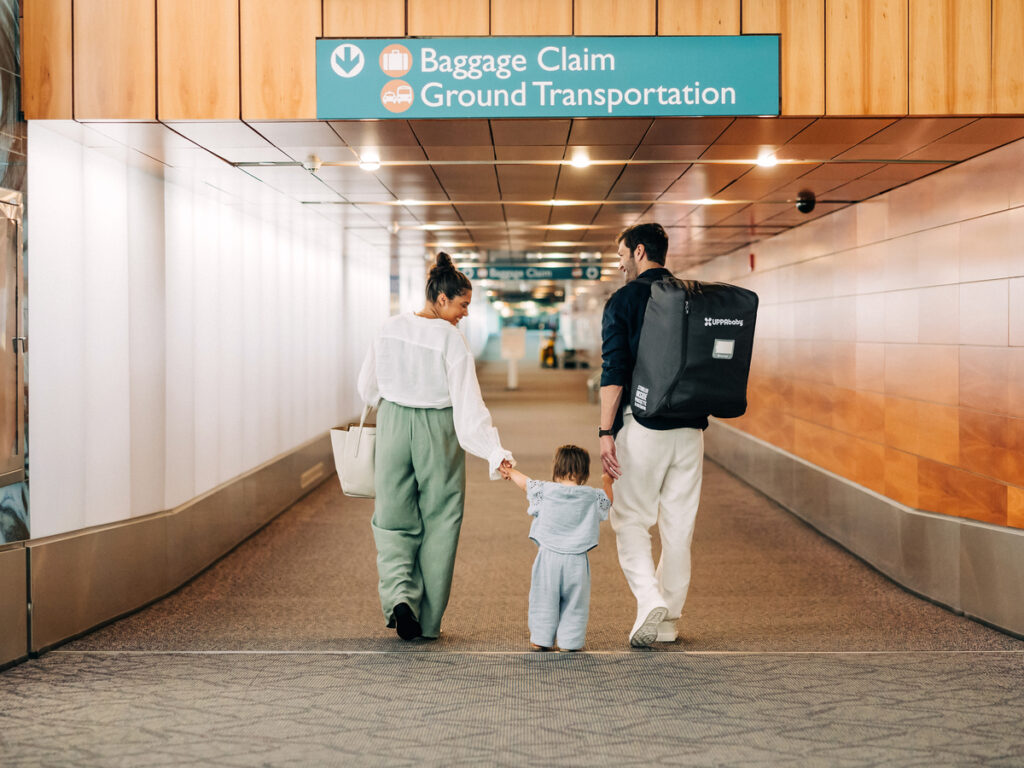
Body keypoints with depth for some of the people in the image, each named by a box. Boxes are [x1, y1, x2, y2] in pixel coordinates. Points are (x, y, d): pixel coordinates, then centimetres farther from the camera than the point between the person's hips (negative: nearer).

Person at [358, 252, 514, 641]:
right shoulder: (451, 340, -15)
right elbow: (468, 405, -19)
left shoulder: (391, 328, -1)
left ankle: (399, 594, -13)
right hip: (438, 433, -3)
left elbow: (368, 386, 10)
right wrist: (495, 453, -20)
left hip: (394, 427, 3)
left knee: (394, 519, 12)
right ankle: (427, 621, 14)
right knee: (438, 522, 10)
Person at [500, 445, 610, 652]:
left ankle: (542, 638, 14)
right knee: (574, 602, 8)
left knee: (544, 600, 10)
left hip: (548, 556, 0)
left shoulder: (545, 490, -3)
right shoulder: (592, 497, 0)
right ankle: (570, 640, 8)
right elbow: (608, 500, 20)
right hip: (576, 560, 0)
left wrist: (509, 471, 34)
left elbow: (525, 482, 15)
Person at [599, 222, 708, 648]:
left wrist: (606, 431, -10)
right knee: (679, 524, 9)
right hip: (690, 426, 4)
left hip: (643, 424, -4)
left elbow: (614, 372, -10)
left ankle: (650, 600, -14)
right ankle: (668, 621, 15)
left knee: (631, 520, 6)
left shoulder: (624, 300, -3)